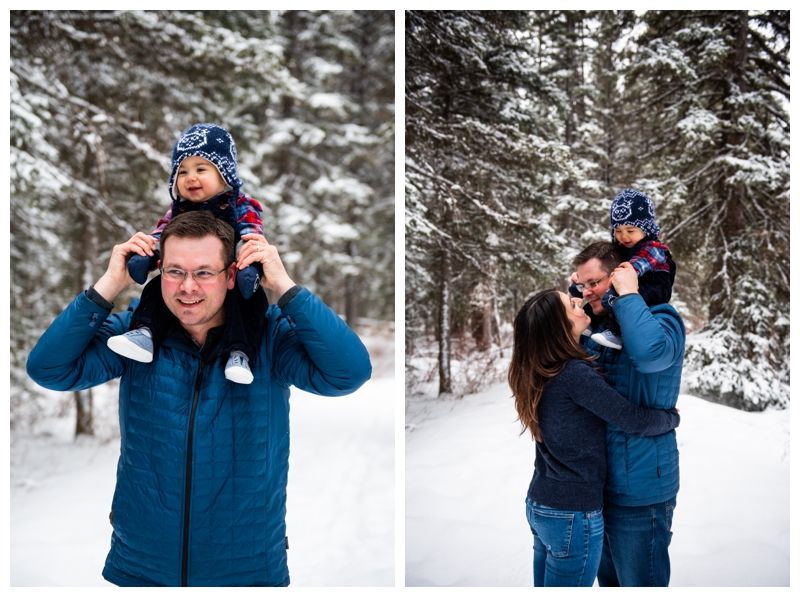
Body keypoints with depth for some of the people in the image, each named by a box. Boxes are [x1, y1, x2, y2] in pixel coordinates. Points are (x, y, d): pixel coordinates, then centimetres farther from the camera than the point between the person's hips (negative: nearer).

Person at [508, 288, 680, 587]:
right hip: (572, 516, -8)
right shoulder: (574, 374, -23)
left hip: (539, 505, 8)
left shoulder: (539, 371, 1)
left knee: (546, 585, 19)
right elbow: (635, 420, -19)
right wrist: (673, 417, 1)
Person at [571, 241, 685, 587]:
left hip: (639, 492, -8)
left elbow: (649, 351, -36)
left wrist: (628, 294, -23)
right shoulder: (597, 328, 9)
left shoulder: (662, 320, -14)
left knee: (639, 582, 5)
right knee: (609, 580, 22)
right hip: (600, 483, 8)